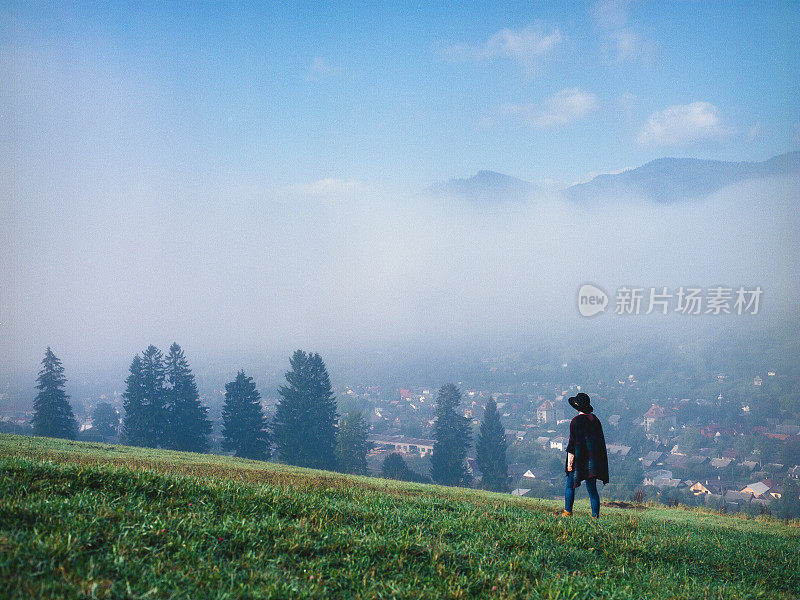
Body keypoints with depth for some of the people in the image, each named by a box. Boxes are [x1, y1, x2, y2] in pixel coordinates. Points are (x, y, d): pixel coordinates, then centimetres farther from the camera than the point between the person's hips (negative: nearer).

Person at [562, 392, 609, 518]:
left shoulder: (576, 421, -13)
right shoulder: (595, 419, 7)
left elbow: (573, 442, -15)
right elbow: (600, 440, 12)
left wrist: (570, 461, -12)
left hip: (580, 459, -6)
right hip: (593, 459, 6)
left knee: (570, 486, 9)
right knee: (592, 488, 7)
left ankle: (567, 512, 10)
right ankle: (595, 516, 3)